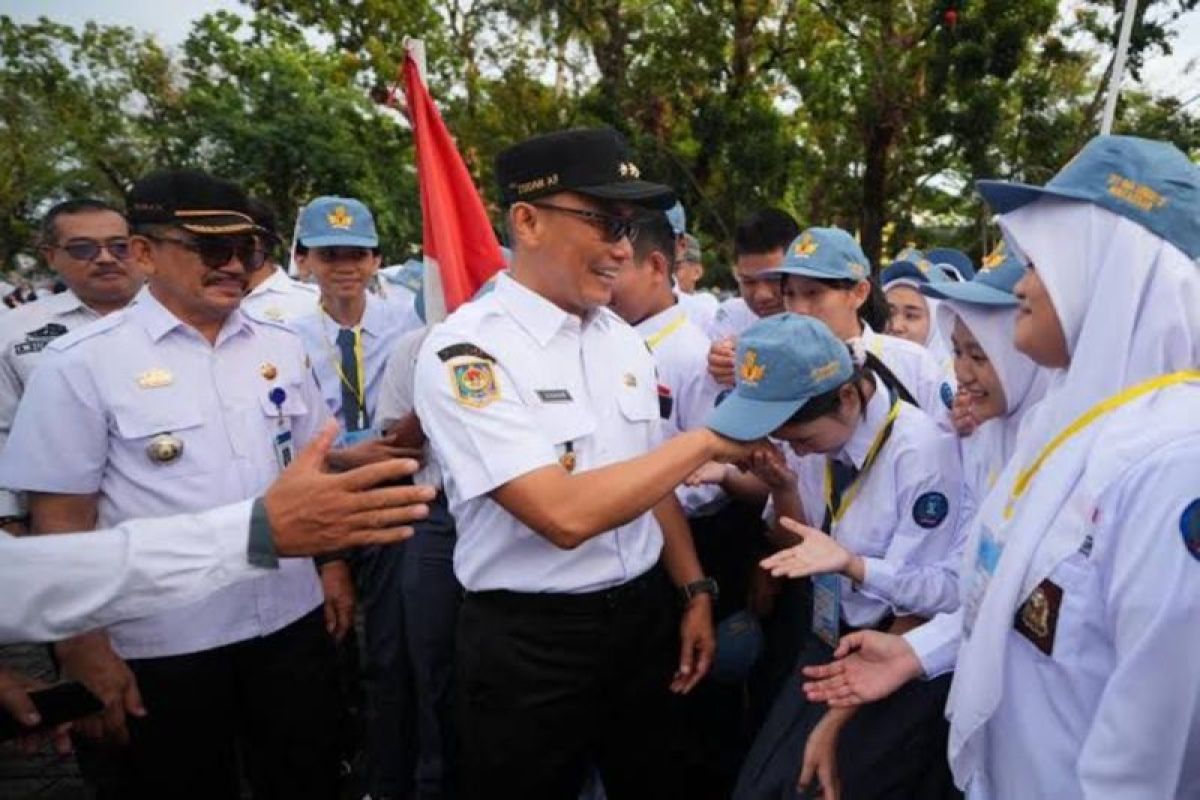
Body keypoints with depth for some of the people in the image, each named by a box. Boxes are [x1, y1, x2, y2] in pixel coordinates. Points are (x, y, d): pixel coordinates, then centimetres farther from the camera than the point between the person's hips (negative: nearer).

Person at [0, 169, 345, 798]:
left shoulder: (281, 347, 3)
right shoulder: (82, 363, -9)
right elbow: (61, 519, -7)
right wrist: (85, 653, -7)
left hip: (291, 620, 4)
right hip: (162, 645, -3)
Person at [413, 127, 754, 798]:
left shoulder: (625, 341, 3)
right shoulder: (466, 352, -20)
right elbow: (565, 514, -28)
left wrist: (695, 592, 6)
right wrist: (704, 442, -20)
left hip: (644, 616, 6)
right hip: (528, 640, -6)